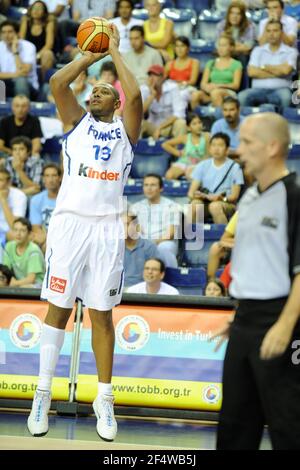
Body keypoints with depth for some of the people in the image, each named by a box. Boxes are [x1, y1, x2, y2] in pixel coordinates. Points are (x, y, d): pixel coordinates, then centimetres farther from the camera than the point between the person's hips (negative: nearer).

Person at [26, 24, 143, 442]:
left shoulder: (125, 130, 12)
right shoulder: (77, 121, 14)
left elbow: (135, 94, -7)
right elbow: (58, 82, -2)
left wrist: (115, 51, 3)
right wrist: (91, 55, 8)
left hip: (107, 227, 0)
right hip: (69, 222, 0)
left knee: (101, 314, 2)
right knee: (58, 308, 1)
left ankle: (105, 400, 8)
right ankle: (43, 395, 5)